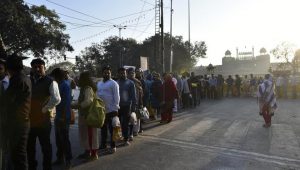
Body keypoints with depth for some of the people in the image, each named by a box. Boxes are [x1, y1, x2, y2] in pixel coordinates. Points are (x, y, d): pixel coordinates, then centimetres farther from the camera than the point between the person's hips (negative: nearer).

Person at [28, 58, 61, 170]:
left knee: (45, 146, 9)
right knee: (29, 146, 18)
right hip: (29, 119, 5)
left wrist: (44, 109, -14)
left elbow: (56, 99, -21)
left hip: (43, 119, -5)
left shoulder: (50, 82, -9)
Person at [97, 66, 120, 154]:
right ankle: (103, 144, 30)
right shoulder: (99, 83, 14)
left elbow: (116, 97, -11)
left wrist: (115, 108, -16)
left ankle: (113, 146, 12)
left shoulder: (113, 83, -7)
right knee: (103, 128, 17)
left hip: (110, 110, -6)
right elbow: (96, 95, 15)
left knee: (111, 128, 2)